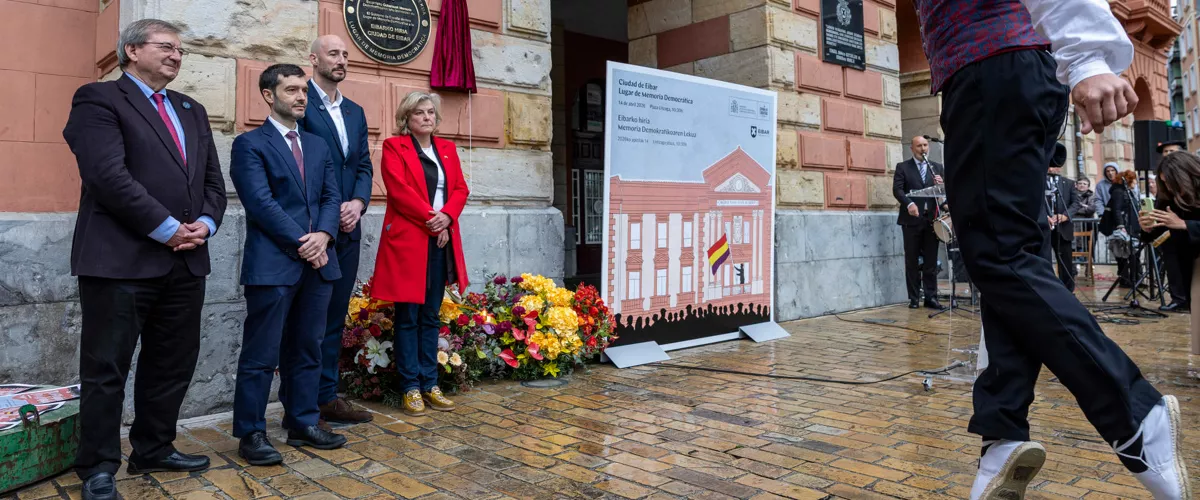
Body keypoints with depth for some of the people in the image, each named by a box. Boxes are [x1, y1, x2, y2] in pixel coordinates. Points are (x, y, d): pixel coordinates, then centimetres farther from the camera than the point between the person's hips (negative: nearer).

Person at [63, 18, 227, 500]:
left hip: (185, 261, 7)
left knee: (173, 365, 14)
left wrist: (205, 223, -3)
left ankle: (154, 450, 29)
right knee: (106, 368, 3)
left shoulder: (192, 110, 19)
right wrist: (167, 228, -16)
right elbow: (109, 175, -16)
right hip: (121, 259, -7)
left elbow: (213, 179, 15)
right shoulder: (99, 99, -3)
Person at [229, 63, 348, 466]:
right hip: (272, 264, -6)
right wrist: (301, 243, -15)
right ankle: (251, 434, 11)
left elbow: (331, 196, 10)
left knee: (307, 350, 12)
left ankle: (303, 425, 22)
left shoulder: (318, 145, 18)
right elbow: (261, 203, -12)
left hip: (318, 262, 6)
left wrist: (322, 235, -8)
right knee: (261, 355, 0)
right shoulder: (250, 144, -2)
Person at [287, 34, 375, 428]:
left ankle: (327, 398, 20)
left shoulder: (355, 112, 17)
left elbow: (364, 166, 14)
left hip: (347, 229, 7)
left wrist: (358, 202, -5)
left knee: (335, 317, 11)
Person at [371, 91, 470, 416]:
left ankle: (430, 385, 15)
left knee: (431, 315, 9)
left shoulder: (447, 149, 17)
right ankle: (411, 388, 6)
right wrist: (430, 219, -15)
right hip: (408, 240, -5)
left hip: (442, 241, 5)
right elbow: (398, 188, -11)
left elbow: (460, 188, 9)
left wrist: (446, 217, -9)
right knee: (408, 316, 0)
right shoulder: (394, 146, 1)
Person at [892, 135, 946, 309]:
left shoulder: (937, 167, 15)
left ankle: (931, 297, 10)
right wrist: (909, 203, -26)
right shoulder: (902, 167, 5)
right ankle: (914, 298, 8)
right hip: (912, 219, -3)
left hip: (932, 219, 3)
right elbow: (897, 189, -8)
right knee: (912, 261, 2)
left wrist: (941, 184, -14)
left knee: (931, 261, 5)